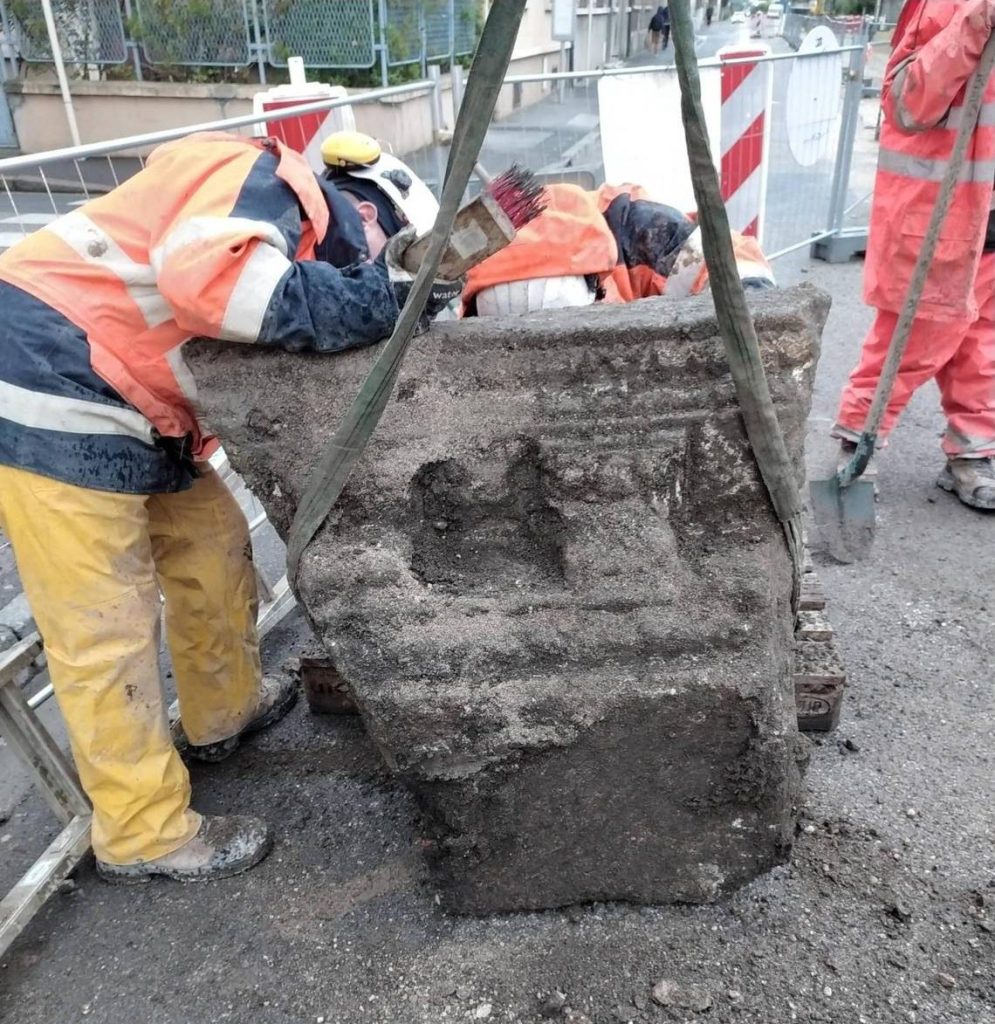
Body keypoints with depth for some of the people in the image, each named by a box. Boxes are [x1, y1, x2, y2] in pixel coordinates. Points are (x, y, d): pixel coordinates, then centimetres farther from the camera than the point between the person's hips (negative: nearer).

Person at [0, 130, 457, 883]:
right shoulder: (256, 180, -11)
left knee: (212, 542, 17)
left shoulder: (297, 239, 16)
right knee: (105, 626, -4)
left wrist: (386, 298, 0)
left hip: (123, 406, 10)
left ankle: (226, 713, 38)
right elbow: (207, 273, -32)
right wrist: (375, 297, -23)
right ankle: (144, 833, 12)